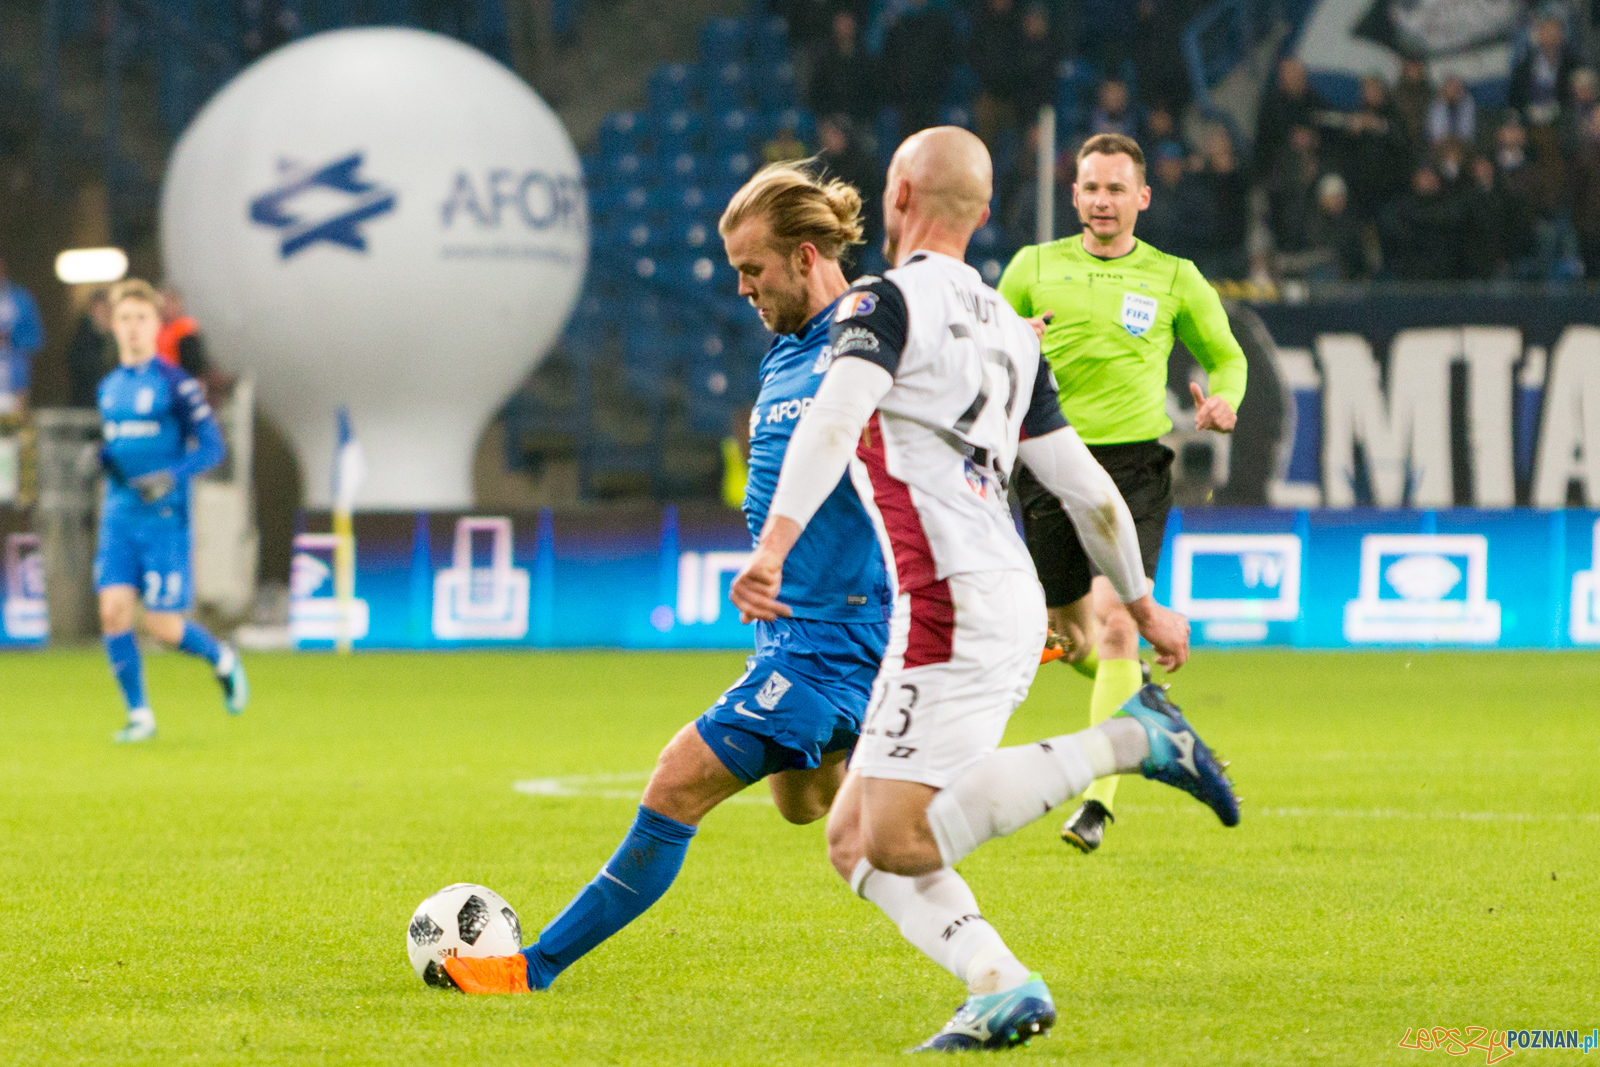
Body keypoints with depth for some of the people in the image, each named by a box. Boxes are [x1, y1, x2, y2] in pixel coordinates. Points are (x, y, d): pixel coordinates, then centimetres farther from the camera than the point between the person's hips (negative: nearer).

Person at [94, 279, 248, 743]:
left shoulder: (175, 384, -7)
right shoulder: (109, 387, 12)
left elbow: (212, 447, -8)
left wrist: (170, 477, -23)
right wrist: (103, 459, 2)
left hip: (164, 517, -5)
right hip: (118, 514, 5)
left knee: (161, 626, -6)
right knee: (114, 610, -9)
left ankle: (222, 660, 25)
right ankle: (139, 714, 2)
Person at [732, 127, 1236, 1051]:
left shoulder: (890, 300, -4)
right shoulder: (1008, 329, 19)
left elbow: (836, 417, -24)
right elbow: (1088, 488, 22)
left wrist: (775, 543, -35)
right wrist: (1145, 604, 32)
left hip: (955, 604, -9)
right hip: (1009, 600, 9)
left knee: (895, 842, -12)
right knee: (855, 840, 9)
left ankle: (1127, 741, -12)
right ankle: (1001, 987, -6)